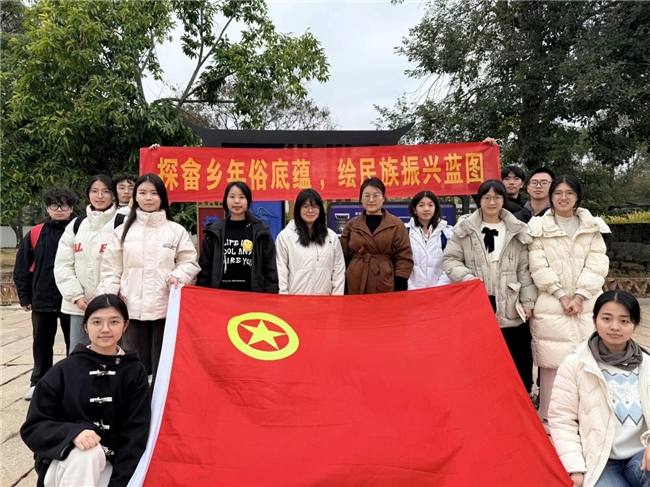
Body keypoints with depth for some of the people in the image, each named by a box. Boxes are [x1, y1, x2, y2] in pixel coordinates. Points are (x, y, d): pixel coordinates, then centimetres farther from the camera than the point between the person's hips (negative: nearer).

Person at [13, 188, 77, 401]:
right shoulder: (35, 234, 2)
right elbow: (21, 268, 5)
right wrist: (25, 297, 2)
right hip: (42, 302, 2)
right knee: (42, 345, 13)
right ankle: (38, 383, 28)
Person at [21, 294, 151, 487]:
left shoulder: (135, 372, -5)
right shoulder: (63, 371, -7)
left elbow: (137, 435, -9)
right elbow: (33, 428, -8)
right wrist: (73, 432, -28)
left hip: (112, 466, 1)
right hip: (64, 462, -1)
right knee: (87, 453, -33)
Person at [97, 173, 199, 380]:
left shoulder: (176, 231, 4)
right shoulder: (123, 231, 8)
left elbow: (190, 263, 5)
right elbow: (111, 269, 7)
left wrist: (176, 276, -15)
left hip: (166, 310, -1)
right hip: (132, 309, 2)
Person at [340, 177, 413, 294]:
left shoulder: (396, 225, 3)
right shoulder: (352, 225, 9)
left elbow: (404, 257, 0)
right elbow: (343, 256, 9)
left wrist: (400, 286, -7)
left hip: (386, 286, -2)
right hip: (356, 287, 2)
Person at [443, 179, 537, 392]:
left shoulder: (517, 231, 8)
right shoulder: (464, 228, 2)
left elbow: (524, 270, 7)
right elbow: (449, 259, 1)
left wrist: (528, 301, 1)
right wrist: (469, 280, -14)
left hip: (509, 308, 1)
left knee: (516, 362, 8)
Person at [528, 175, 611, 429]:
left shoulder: (593, 227, 11)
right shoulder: (539, 226, 3)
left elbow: (597, 265, 2)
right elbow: (538, 266, -3)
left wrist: (580, 296, -9)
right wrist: (561, 295, -10)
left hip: (587, 304, 2)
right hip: (551, 305, -2)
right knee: (553, 361, -2)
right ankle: (549, 418, 9)